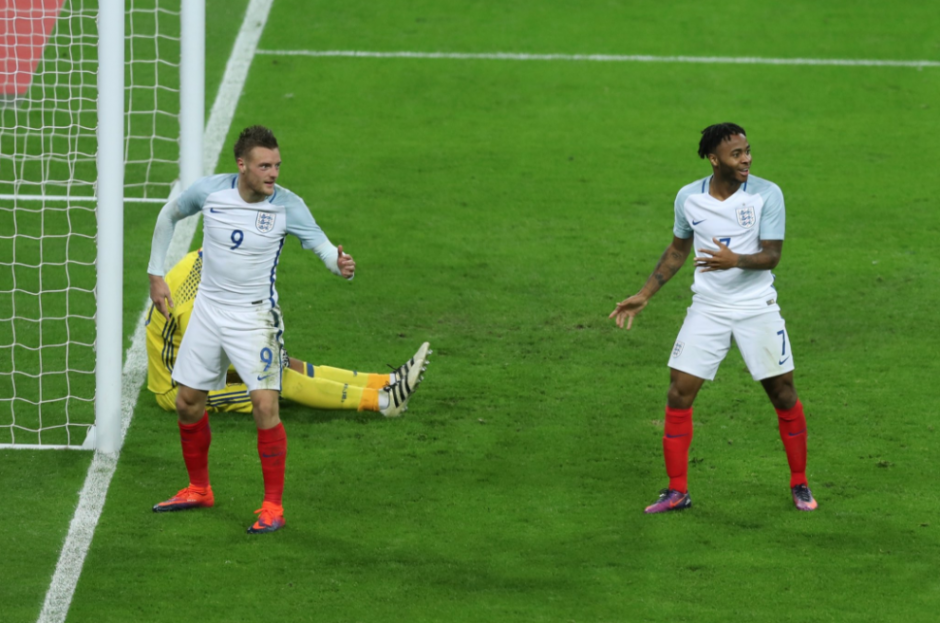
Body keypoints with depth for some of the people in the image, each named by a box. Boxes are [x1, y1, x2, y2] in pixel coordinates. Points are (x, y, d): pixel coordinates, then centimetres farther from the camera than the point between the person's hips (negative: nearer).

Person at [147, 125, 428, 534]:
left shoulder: (288, 206, -15)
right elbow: (169, 215, 9)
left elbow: (322, 245, -12)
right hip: (208, 308, 3)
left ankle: (273, 507, -3)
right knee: (188, 402, 9)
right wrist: (156, 275, 9)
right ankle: (198, 490, 31)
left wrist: (341, 265, -37)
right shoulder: (209, 191, -10)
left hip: (254, 316, -3)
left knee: (265, 405, -16)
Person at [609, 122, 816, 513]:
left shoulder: (767, 194, -11)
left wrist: (735, 260, -32)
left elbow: (772, 256, -13)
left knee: (783, 394, 1)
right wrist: (644, 296, 12)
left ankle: (799, 485, 19)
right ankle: (677, 491, 6)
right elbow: (678, 250, 14)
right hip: (707, 308, 2)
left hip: (757, 307, -2)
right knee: (679, 394, -4)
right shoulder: (688, 198, -1)